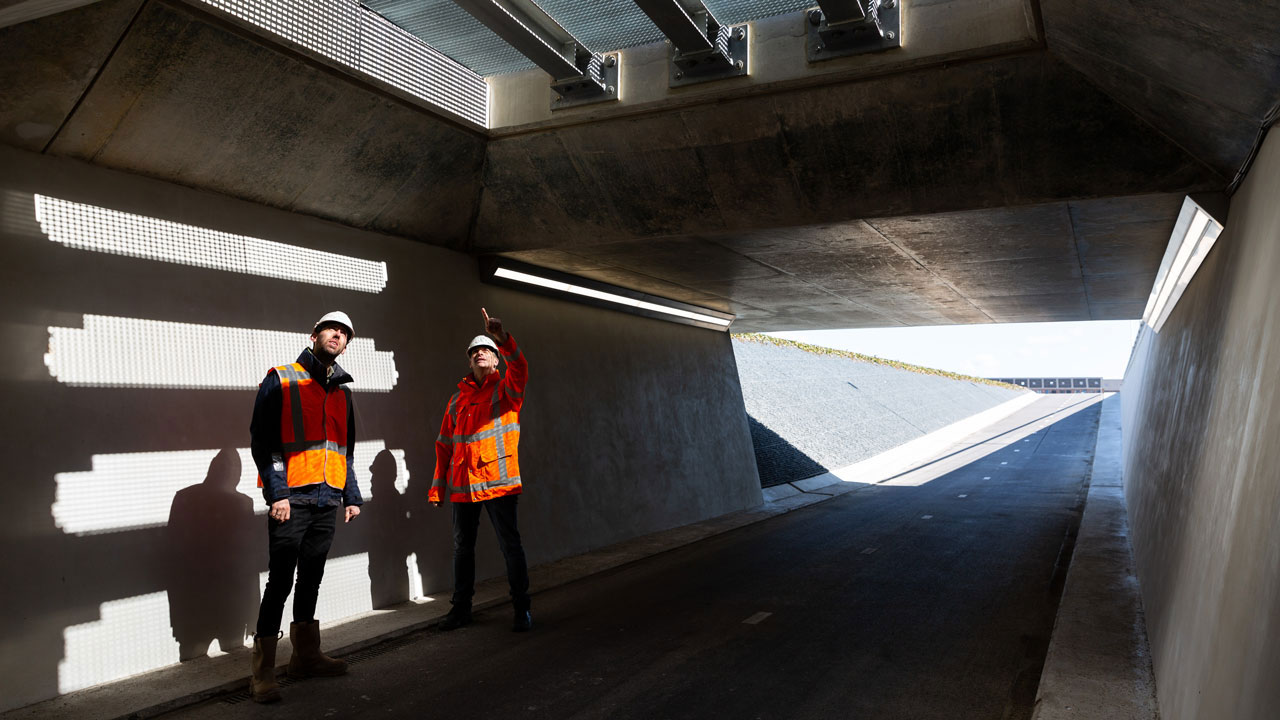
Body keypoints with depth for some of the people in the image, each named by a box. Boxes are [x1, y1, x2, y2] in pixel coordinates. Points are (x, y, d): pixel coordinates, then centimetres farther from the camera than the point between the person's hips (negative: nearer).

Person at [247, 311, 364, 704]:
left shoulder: (342, 391, 18)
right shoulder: (280, 380, -1)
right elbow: (261, 440, -7)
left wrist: (352, 495, 15)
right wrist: (276, 492, -15)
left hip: (328, 501, 6)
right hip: (292, 500, -6)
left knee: (311, 580, 14)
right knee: (280, 582, -6)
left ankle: (306, 656, 24)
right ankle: (263, 673, 1)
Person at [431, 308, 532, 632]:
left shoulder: (505, 389, 2)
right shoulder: (457, 400, 15)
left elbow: (520, 369, -22)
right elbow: (444, 444, 15)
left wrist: (503, 338, -38)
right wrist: (437, 485, 11)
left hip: (499, 482, -5)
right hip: (462, 486, 5)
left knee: (510, 546, -2)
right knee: (462, 548, 12)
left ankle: (522, 609, 8)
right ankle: (461, 608, 25)